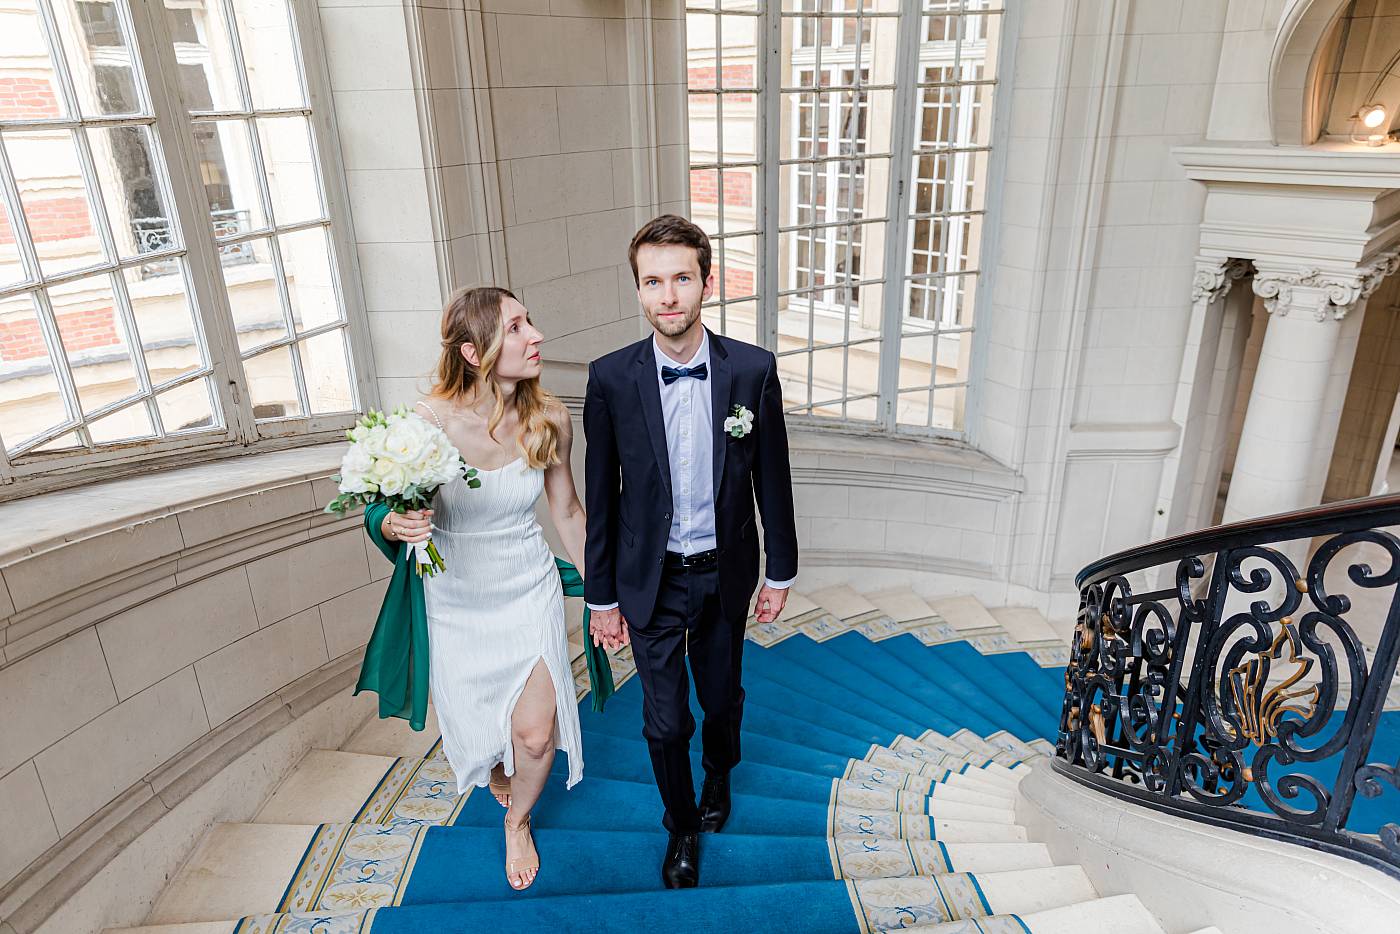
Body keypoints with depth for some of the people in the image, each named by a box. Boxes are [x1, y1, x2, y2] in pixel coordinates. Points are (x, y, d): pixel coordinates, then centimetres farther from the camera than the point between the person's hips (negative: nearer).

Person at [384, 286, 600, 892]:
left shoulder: (549, 419, -16)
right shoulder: (426, 421, -23)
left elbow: (567, 511, 0)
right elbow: (387, 514, -7)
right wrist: (397, 525, -32)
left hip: (529, 595, 1)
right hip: (456, 603, 0)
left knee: (535, 734, -2)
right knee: (476, 728, 16)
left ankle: (517, 822, 35)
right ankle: (495, 771, 58)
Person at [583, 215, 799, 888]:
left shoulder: (753, 370, -12)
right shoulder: (610, 378, -14)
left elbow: (772, 480, -2)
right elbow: (601, 497, -6)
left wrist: (780, 572, 4)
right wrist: (601, 596, -1)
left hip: (726, 575, 1)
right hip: (651, 581, -1)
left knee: (723, 697, 22)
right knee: (664, 719, 10)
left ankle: (718, 778, 56)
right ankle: (681, 827, 40)